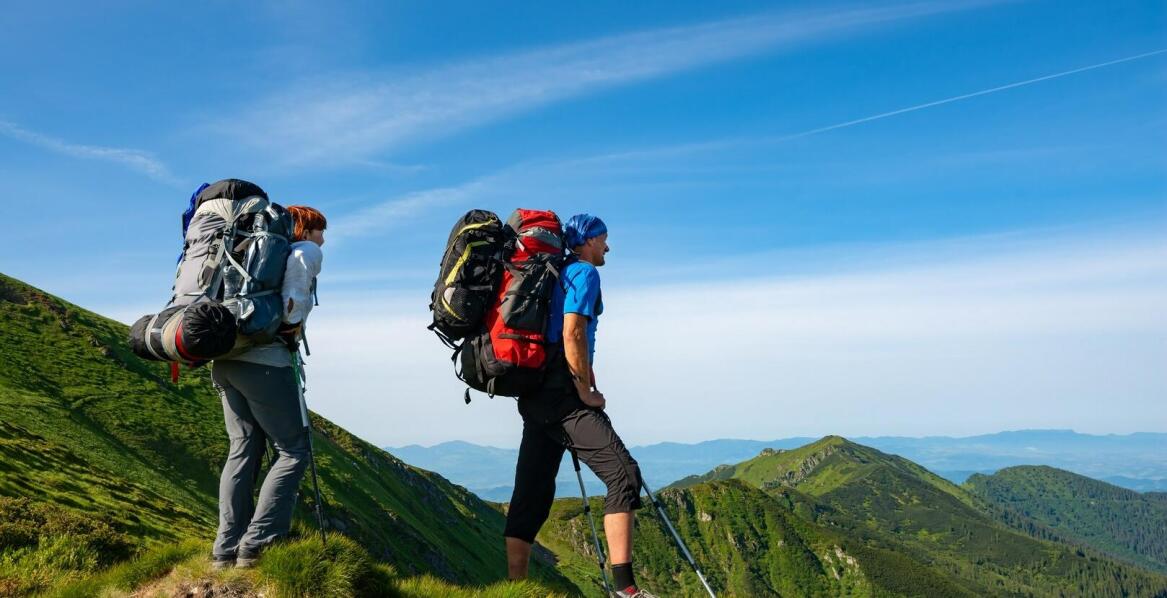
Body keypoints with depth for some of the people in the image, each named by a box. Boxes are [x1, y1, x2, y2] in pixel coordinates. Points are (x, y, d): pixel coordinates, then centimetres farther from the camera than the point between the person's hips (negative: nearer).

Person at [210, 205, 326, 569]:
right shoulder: (307, 251, 5)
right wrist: (295, 324, -6)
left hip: (224, 357, 8)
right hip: (263, 359, -8)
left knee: (244, 448, 11)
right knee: (293, 450, -1)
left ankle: (226, 552, 9)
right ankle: (255, 547, -6)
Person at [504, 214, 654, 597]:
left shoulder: (555, 275, 25)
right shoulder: (584, 272, -2)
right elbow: (572, 333, -16)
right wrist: (587, 391, -12)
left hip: (534, 397, 10)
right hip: (563, 394, -10)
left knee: (532, 493, 8)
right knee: (623, 474, -12)